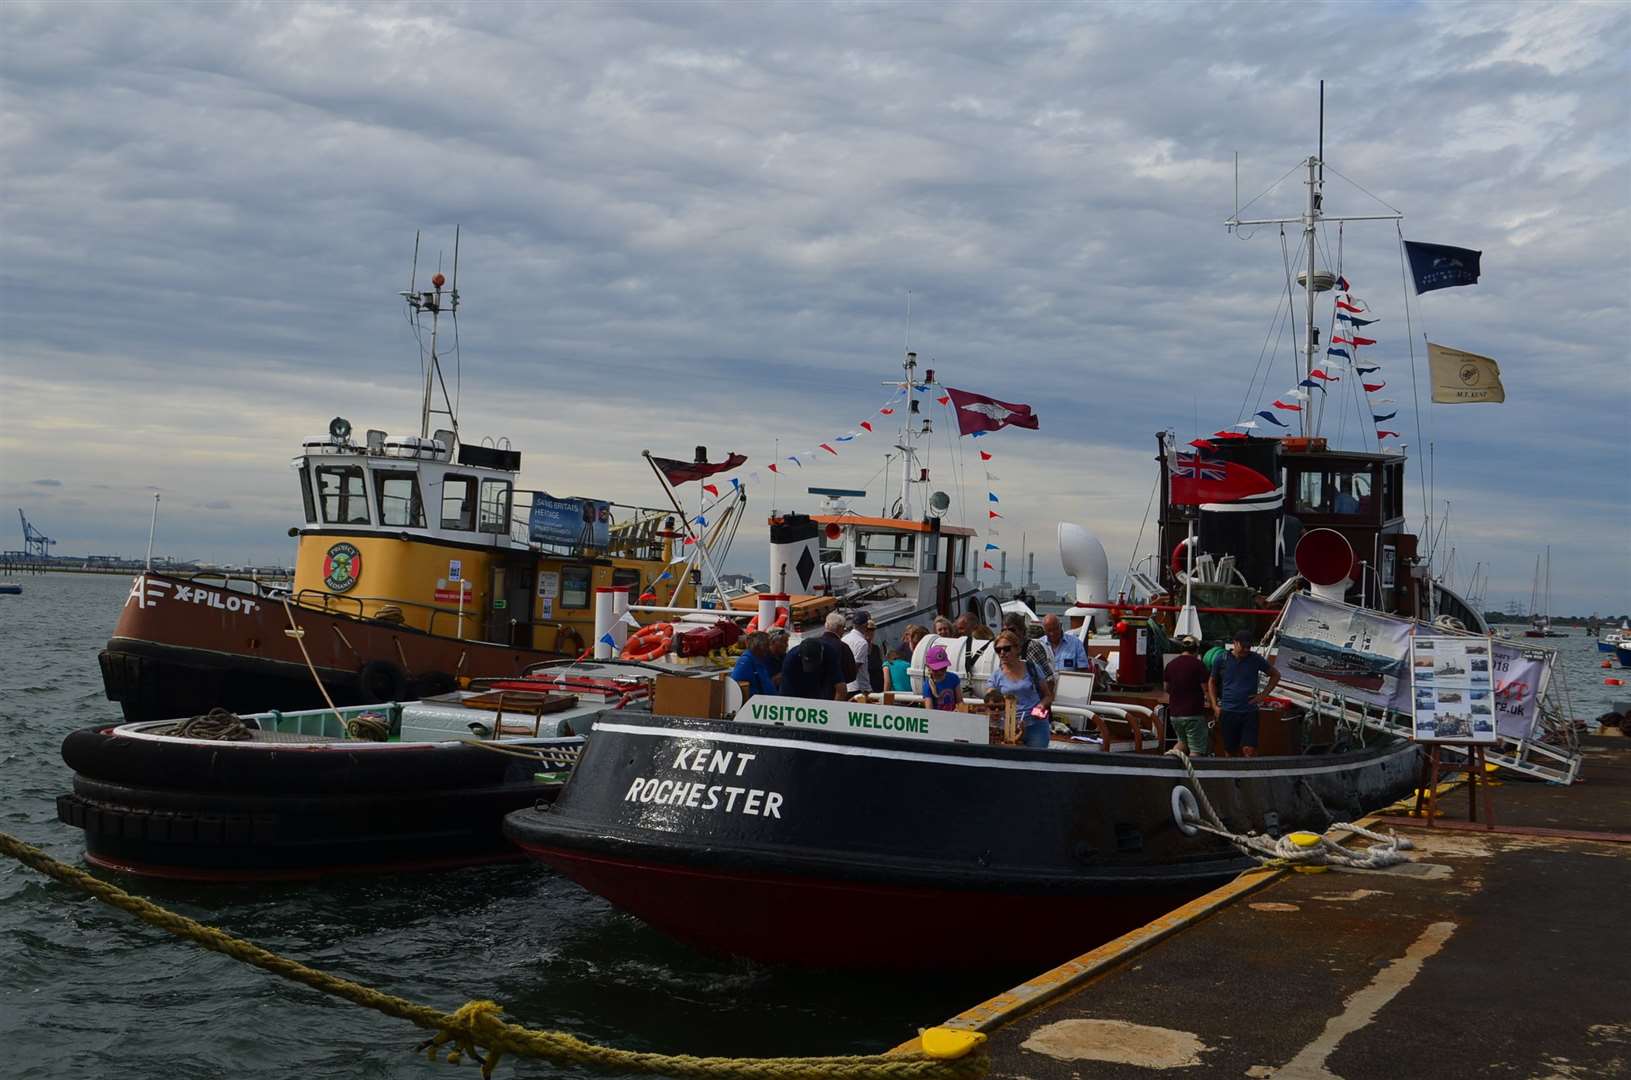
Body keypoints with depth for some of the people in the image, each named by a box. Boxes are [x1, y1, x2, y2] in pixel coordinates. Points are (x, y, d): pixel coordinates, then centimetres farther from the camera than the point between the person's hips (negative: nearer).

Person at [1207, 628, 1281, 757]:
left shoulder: (1255, 659, 2)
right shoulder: (1222, 660, 2)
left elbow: (1275, 674, 15)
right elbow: (1212, 682, 15)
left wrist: (1263, 694, 4)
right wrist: (1214, 706, 6)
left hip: (1249, 712, -1)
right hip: (1228, 712, 1)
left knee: (1249, 750, -11)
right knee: (1230, 752, 6)